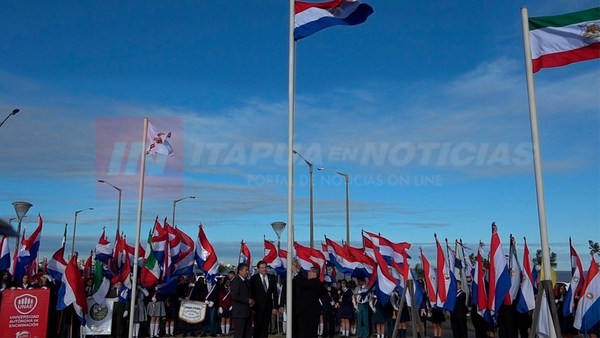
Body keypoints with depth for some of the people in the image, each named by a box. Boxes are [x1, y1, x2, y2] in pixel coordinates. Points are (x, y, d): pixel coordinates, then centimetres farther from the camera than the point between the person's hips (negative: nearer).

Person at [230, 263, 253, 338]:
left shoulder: (246, 281, 16)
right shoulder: (236, 281, -12)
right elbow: (234, 296, -21)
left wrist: (251, 301, 6)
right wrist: (247, 300, -17)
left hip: (247, 312, 9)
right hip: (239, 313, -9)